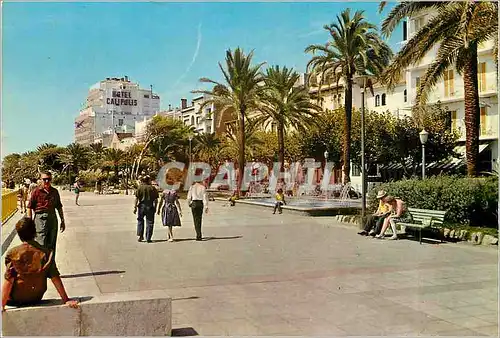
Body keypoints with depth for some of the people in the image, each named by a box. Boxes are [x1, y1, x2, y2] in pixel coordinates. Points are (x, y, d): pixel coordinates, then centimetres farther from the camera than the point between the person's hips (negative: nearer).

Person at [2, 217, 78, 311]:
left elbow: (8, 281, -16)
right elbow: (55, 278, -13)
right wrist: (66, 299, -11)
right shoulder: (46, 253, -10)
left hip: (15, 299, -2)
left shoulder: (12, 253, -13)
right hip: (36, 298, 2)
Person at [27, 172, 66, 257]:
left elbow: (59, 207, 15)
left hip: (52, 218, 5)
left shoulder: (55, 191, 8)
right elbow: (30, 207, -5)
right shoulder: (37, 191, -5)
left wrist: (62, 221, 14)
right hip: (40, 218, -4)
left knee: (51, 245, 14)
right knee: (41, 245, -6)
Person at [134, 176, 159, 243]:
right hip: (150, 207, 0)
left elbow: (137, 198, -5)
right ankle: (148, 238, 5)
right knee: (149, 223, 5)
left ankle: (141, 235, 12)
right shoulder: (153, 188, 1)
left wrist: (135, 207, -1)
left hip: (142, 206, 0)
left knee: (140, 220, 19)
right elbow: (156, 200, 1)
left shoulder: (140, 188, -1)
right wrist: (155, 207, 11)